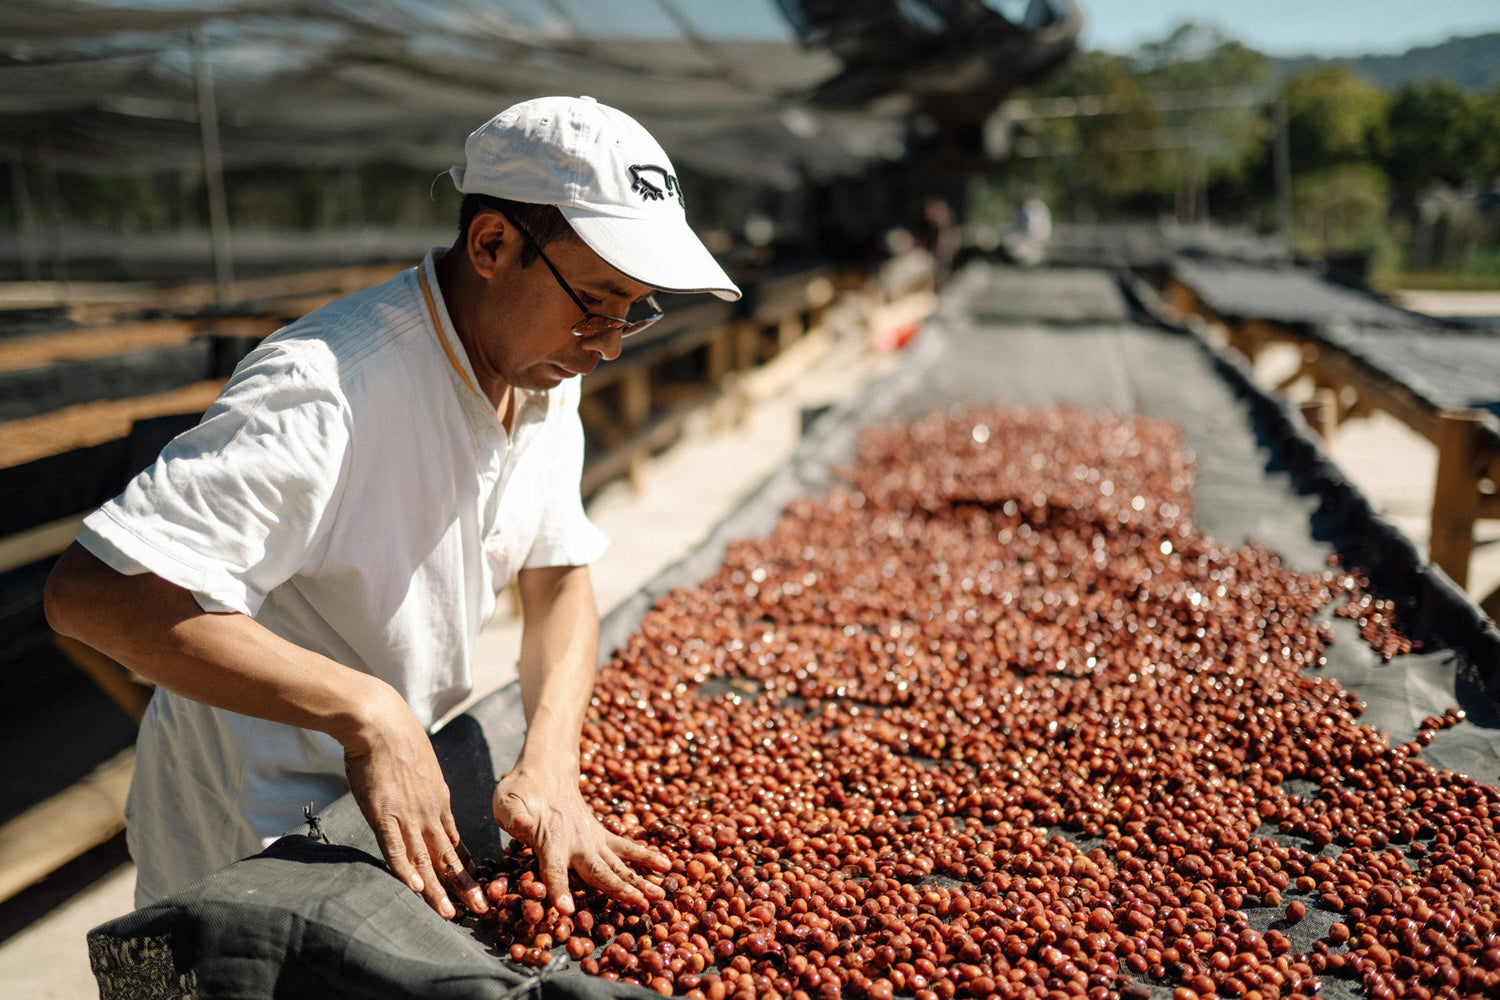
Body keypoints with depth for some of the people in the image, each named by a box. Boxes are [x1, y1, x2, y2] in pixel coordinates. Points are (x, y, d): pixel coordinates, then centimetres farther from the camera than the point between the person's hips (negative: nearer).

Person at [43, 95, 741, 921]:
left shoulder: (544, 372, -4)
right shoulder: (327, 389, -32)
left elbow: (559, 581, -4)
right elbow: (91, 590, -36)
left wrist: (549, 766, -19)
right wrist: (366, 712, -40)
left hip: (398, 778, 8)